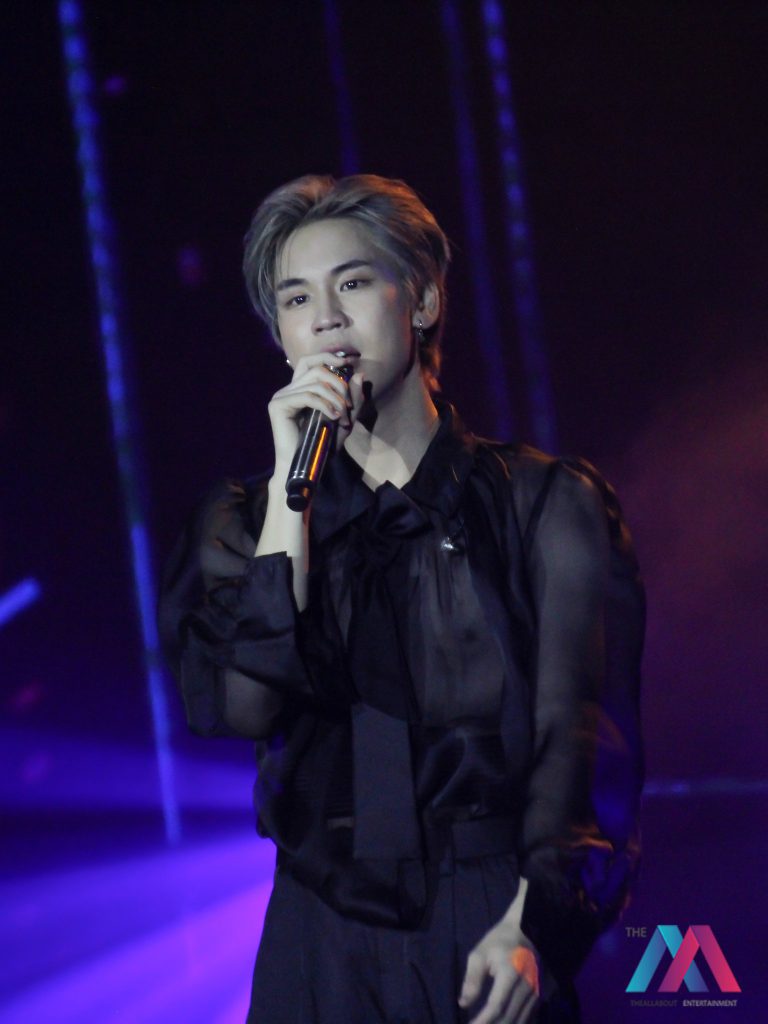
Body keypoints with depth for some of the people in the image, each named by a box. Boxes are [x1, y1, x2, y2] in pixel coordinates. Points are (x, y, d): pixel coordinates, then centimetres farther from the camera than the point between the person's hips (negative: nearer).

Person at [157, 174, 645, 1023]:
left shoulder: (547, 501, 5)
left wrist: (533, 927, -16)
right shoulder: (244, 520, 12)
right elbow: (241, 703, -6)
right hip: (324, 945, 2)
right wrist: (293, 487, -8)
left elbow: (584, 735, -3)